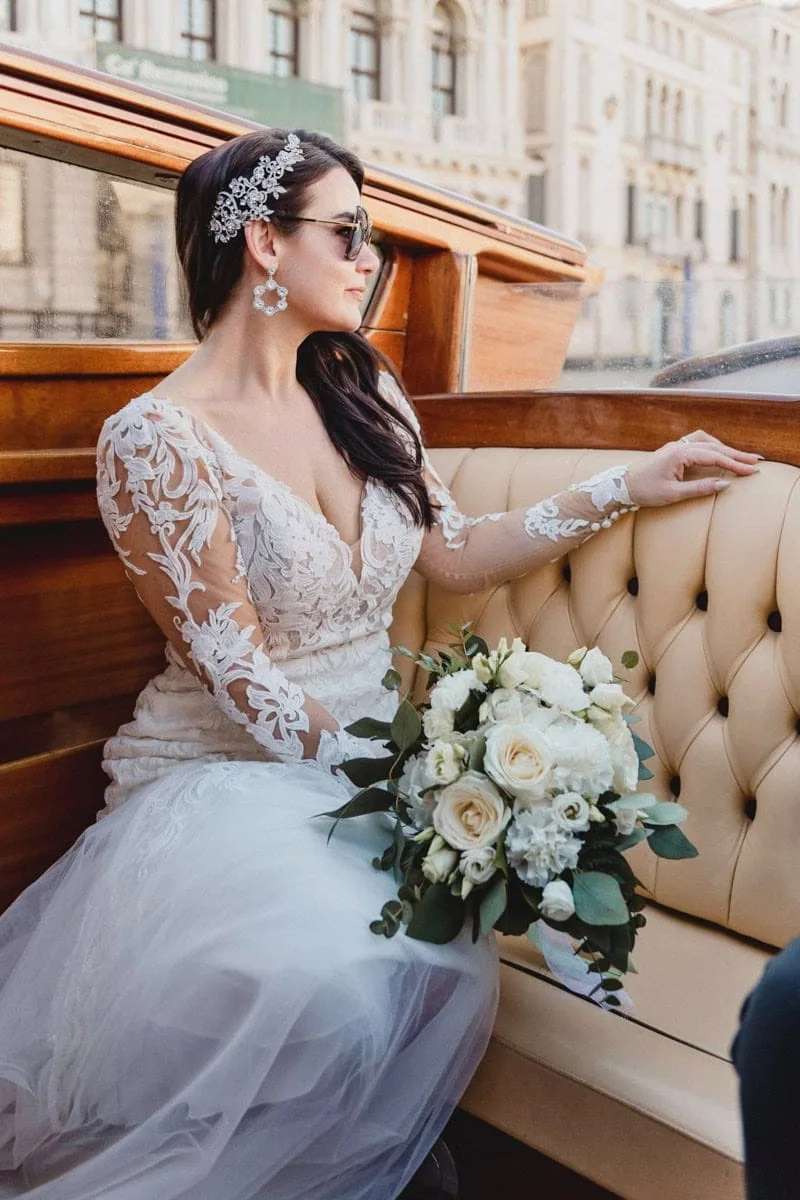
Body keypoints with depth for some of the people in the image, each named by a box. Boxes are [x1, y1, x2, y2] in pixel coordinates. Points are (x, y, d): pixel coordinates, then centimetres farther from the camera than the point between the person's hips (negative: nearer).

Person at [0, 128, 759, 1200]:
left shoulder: (364, 392, 7)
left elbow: (455, 555, 12)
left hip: (368, 761, 6)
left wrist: (625, 488, 8)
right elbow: (245, 681, -15)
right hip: (226, 779, -5)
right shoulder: (155, 440, -13)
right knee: (334, 982, -30)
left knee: (451, 967, -19)